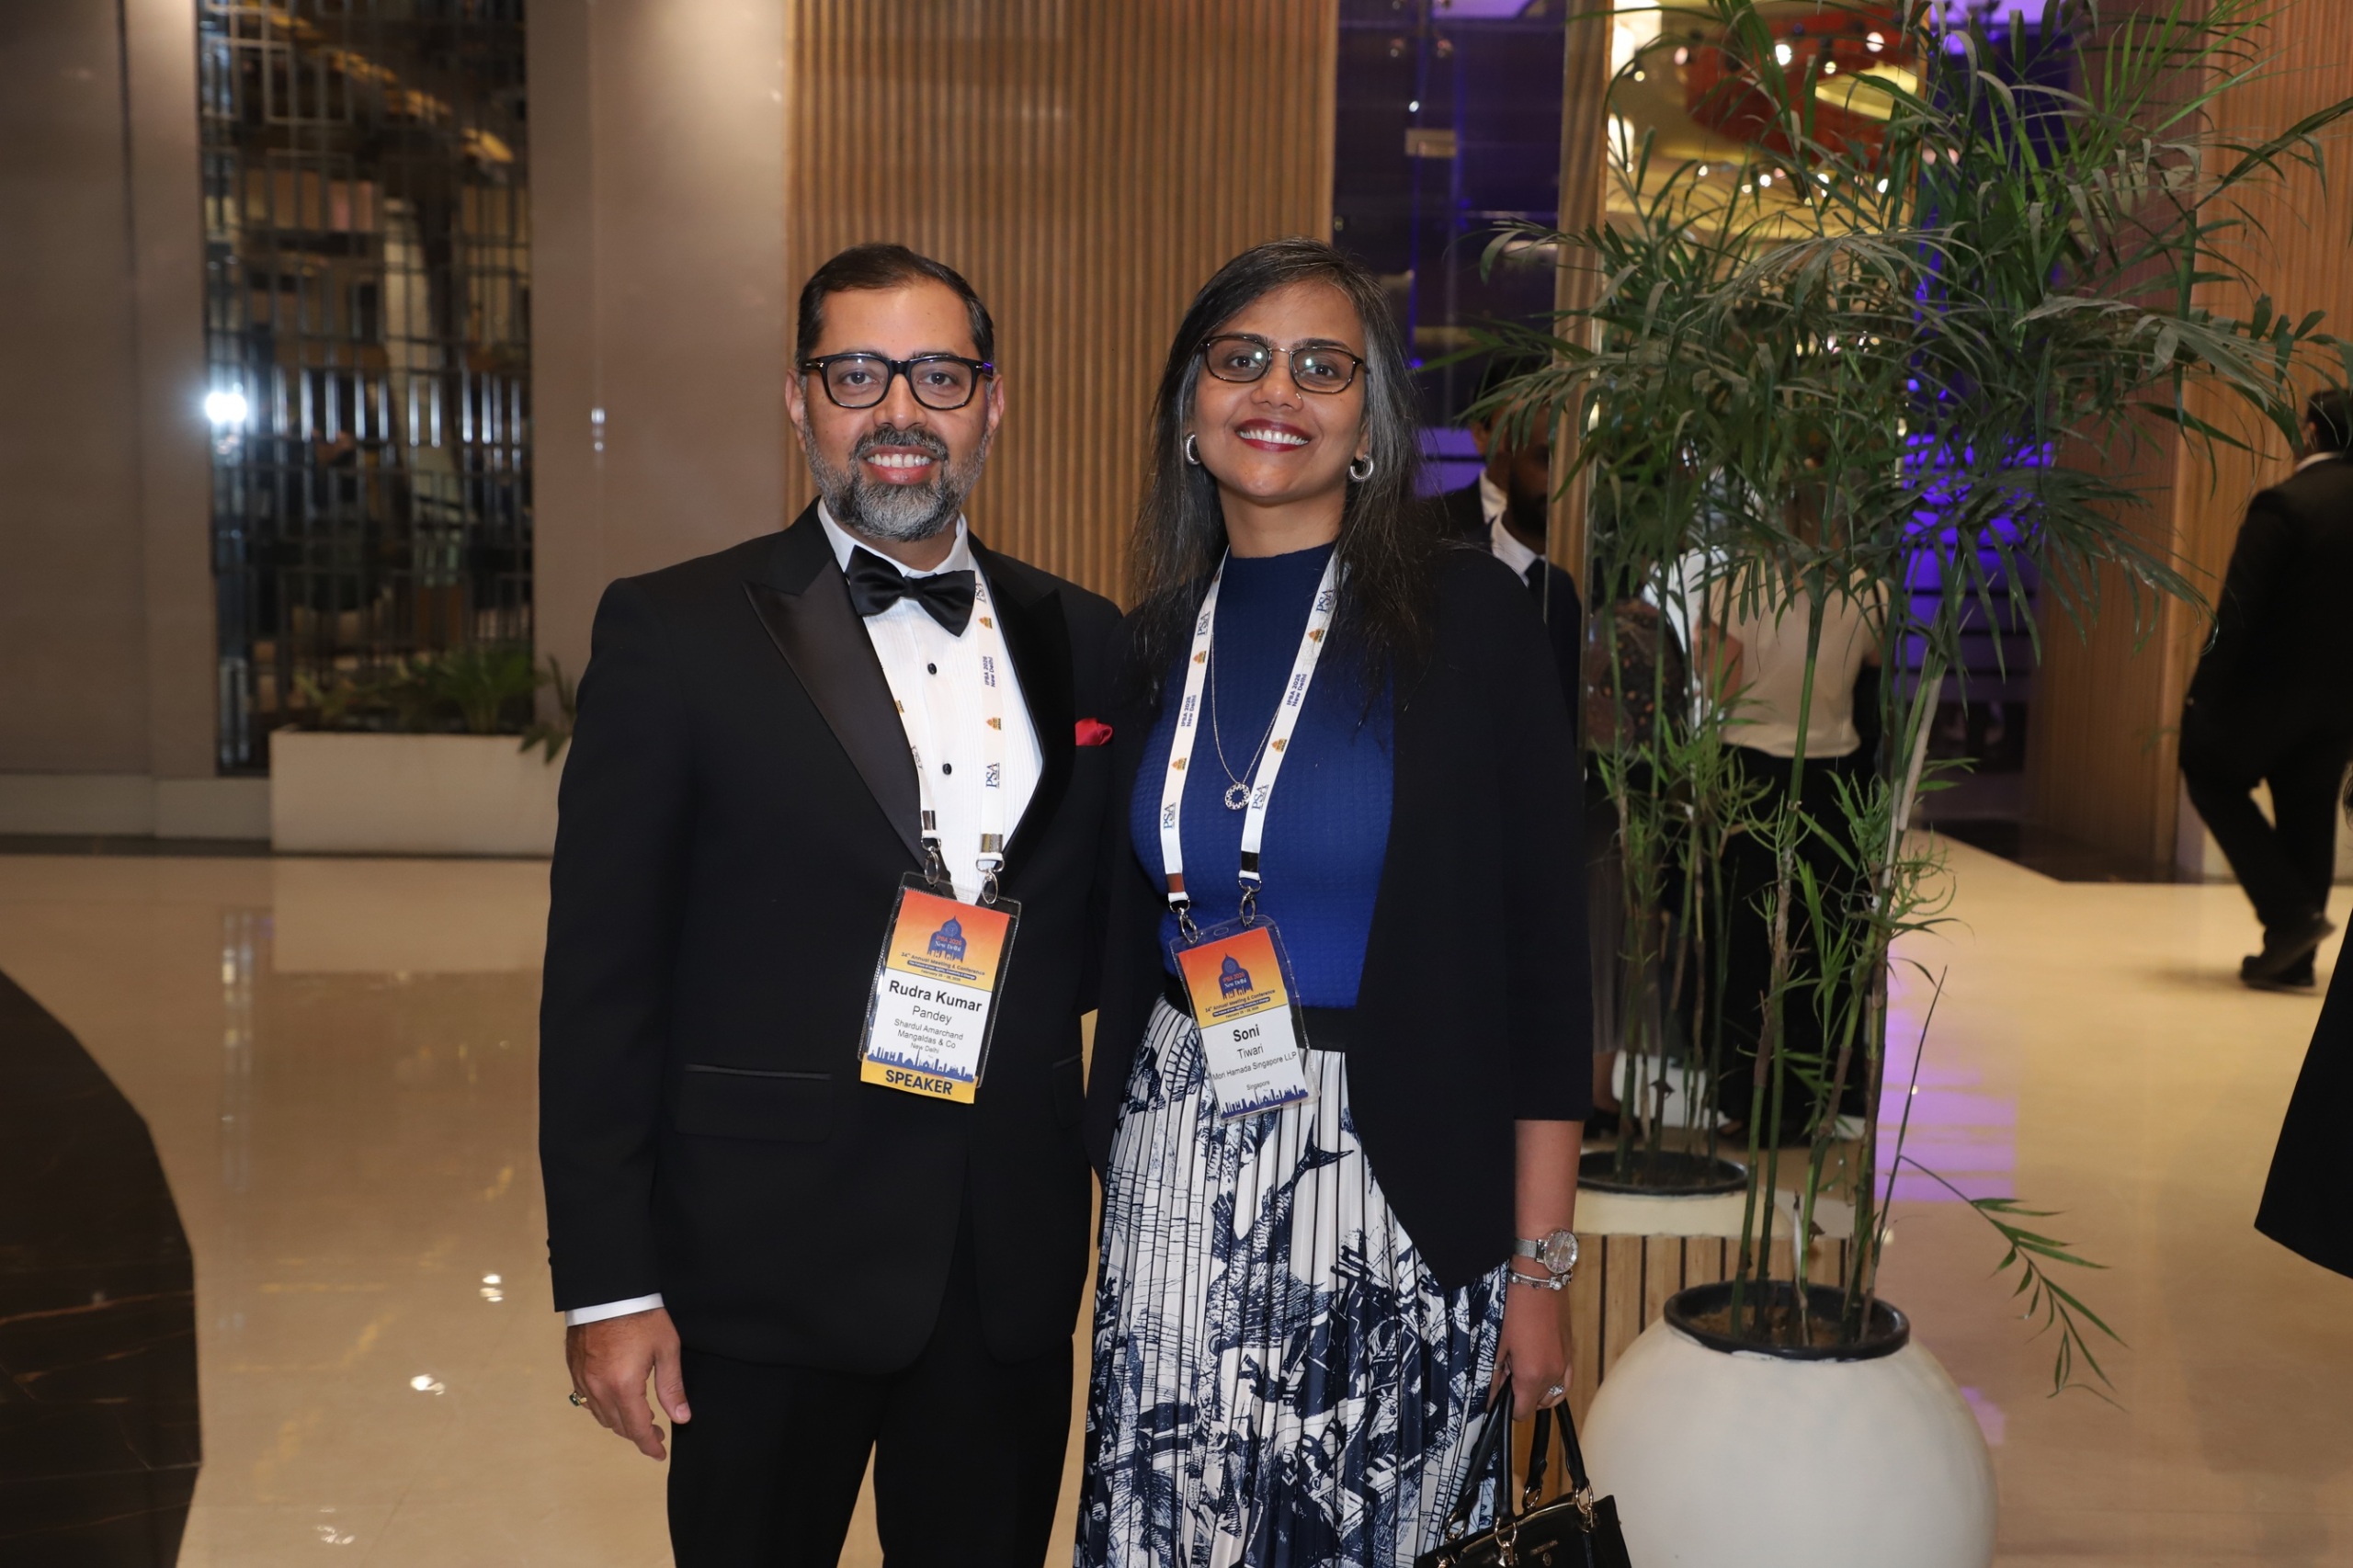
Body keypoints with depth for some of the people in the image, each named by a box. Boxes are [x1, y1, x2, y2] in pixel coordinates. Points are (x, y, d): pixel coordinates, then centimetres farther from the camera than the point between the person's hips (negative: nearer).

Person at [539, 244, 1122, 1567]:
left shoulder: (1084, 640, 7)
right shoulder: (675, 630, -4)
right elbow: (602, 976, -6)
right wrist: (607, 1283, -8)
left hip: (1016, 1260, 3)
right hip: (770, 1261, -3)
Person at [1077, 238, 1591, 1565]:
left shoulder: (1467, 618, -7)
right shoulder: (1155, 639, 5)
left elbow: (1546, 953, -7)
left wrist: (1542, 1266, -8)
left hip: (1398, 1183, -3)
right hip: (1178, 1169, 4)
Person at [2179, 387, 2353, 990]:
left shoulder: (2283, 503, -16)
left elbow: (2237, 612, -18)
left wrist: (2203, 693, -13)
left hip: (2275, 685, -6)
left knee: (2210, 774, 13)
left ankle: (2288, 911, 1)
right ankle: (2292, 960, 18)